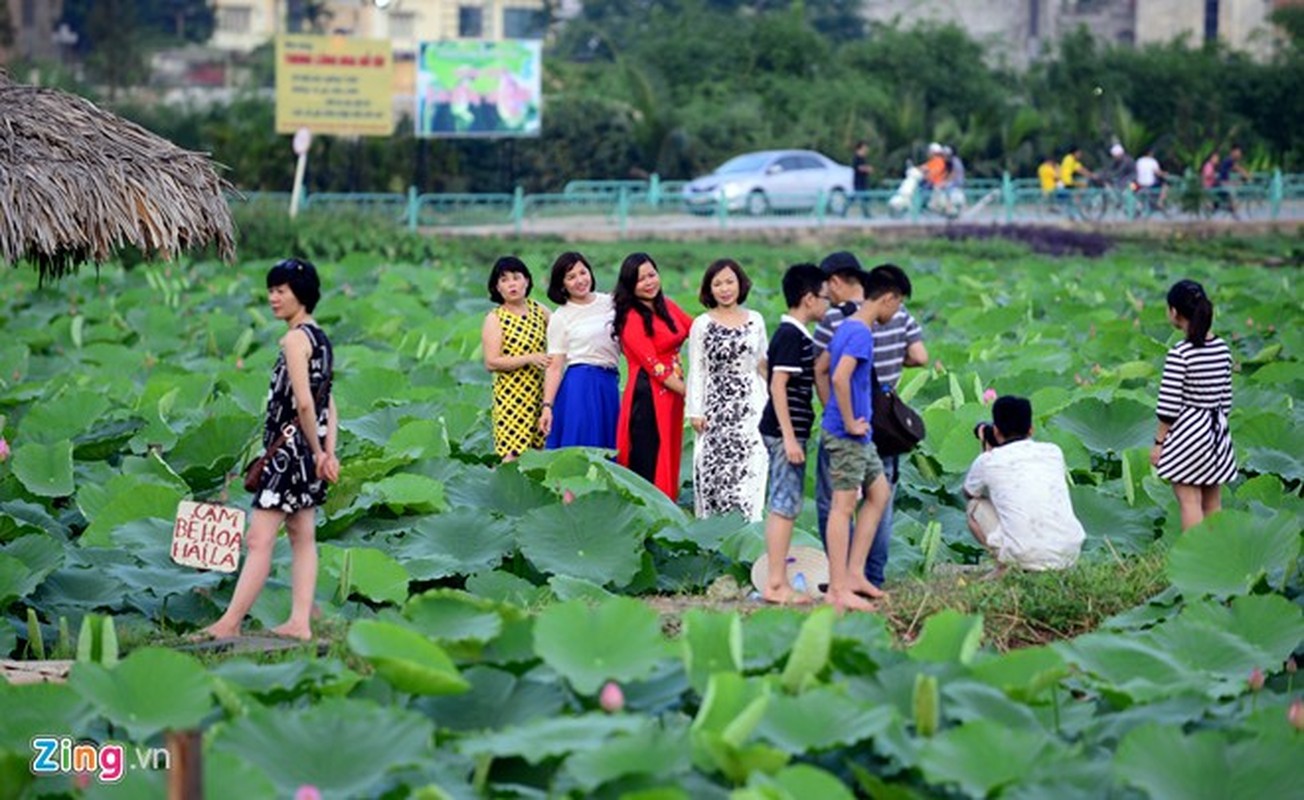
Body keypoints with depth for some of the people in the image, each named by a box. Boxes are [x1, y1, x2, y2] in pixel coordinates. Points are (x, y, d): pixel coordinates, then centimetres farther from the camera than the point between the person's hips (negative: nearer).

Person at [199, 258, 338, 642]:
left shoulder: (295, 339, -15)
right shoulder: (320, 338, 14)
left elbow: (303, 403, -21)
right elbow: (328, 405, 12)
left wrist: (317, 452, -12)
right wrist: (328, 453, 7)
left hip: (289, 446, -10)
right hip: (307, 449, 10)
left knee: (259, 539, -9)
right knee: (302, 537, 10)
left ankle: (230, 623, -8)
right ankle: (300, 622, 10)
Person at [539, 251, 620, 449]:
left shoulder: (609, 303, 11)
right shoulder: (560, 318, 1)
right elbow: (554, 367, -3)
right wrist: (547, 406, -11)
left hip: (609, 387, 4)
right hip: (579, 387, -4)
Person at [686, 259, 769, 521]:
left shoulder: (755, 320, 9)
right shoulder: (702, 325, 3)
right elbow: (696, 371, 2)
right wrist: (695, 411, -2)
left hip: (751, 405, 1)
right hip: (716, 407, -1)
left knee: (749, 472, -6)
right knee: (713, 472, -3)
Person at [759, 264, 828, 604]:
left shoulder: (786, 333, 13)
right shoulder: (793, 337, -16)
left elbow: (766, 365, 26)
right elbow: (778, 386, -21)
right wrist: (790, 437, -23)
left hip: (782, 431, 10)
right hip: (786, 431, -10)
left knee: (782, 506, 12)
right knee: (784, 506, -8)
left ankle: (777, 581, 16)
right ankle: (775, 585, -7)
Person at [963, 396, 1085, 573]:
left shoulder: (988, 461, 5)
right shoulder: (1054, 452, 13)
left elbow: (969, 493, 27)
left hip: (1025, 557, -4)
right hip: (1069, 556, 4)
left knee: (975, 507, 20)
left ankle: (1004, 568, 3)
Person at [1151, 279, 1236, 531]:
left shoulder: (1180, 354, -17)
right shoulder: (1222, 349, 3)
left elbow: (1168, 406, -15)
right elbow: (1226, 399, 10)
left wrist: (1159, 442, -7)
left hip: (1188, 429, -7)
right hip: (1217, 430, 7)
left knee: (1189, 501, -2)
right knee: (1213, 503, 12)